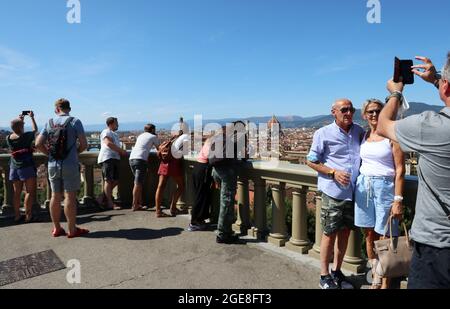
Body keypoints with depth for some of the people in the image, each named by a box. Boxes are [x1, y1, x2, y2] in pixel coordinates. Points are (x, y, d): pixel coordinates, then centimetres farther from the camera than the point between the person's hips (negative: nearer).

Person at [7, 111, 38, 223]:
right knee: (30, 191, 0)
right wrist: (32, 117, 16)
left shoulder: (8, 138, 1)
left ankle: (17, 215, 16)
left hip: (14, 168, 6)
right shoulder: (26, 136, -14)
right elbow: (35, 130, 6)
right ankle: (28, 216, 1)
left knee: (17, 192, 11)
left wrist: (20, 119, 28)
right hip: (27, 167, -6)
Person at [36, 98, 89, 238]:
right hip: (70, 165, -4)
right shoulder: (74, 121, -5)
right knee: (70, 197, 0)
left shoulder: (49, 123, 6)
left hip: (53, 165, 4)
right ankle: (72, 229, 7)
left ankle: (56, 228, 22)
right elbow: (84, 144, -10)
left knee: (55, 196, 11)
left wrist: (50, 153, 13)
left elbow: (38, 144, 3)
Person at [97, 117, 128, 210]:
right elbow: (108, 143, -17)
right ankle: (110, 203, -9)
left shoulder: (115, 134, 28)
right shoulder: (106, 132, -1)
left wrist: (122, 152, 10)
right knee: (108, 180, -9)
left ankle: (104, 198, 17)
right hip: (107, 158, -9)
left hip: (116, 158, 9)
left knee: (116, 181, 6)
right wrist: (122, 151, -15)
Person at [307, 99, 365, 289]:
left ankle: (337, 271, 31)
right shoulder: (324, 133, -5)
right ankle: (324, 276, 20)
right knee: (330, 234, 3)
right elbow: (311, 161, -2)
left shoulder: (359, 132, 8)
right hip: (333, 192, -5)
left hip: (354, 192, 5)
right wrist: (333, 172, -15)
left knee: (345, 232, 14)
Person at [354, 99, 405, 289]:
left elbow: (400, 170, -8)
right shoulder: (363, 135, 10)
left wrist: (398, 200, -13)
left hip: (385, 187, -5)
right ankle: (375, 278, 28)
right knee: (369, 235, 11)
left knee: (384, 238, 0)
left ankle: (385, 284, 15)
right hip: (363, 186, 5)